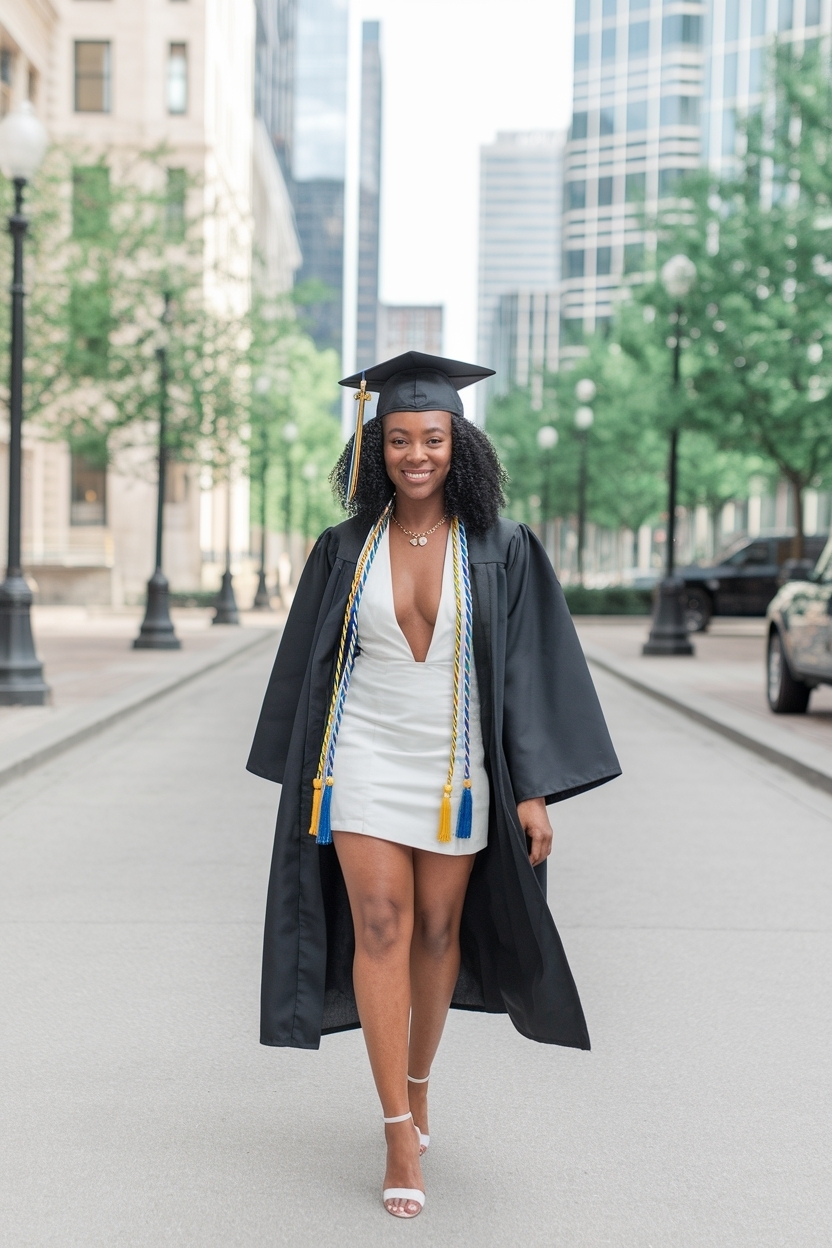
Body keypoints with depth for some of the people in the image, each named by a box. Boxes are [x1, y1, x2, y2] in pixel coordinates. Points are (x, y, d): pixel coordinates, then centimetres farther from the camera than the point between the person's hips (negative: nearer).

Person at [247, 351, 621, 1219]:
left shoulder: (501, 551, -5)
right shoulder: (345, 549, -1)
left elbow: (534, 671, -5)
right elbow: (309, 665, 6)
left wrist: (535, 790, -10)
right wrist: (303, 778, 7)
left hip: (456, 767, 0)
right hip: (365, 757, 0)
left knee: (439, 928, 11)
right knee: (380, 928, -9)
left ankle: (417, 1080, 35)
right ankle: (401, 1134, -6)